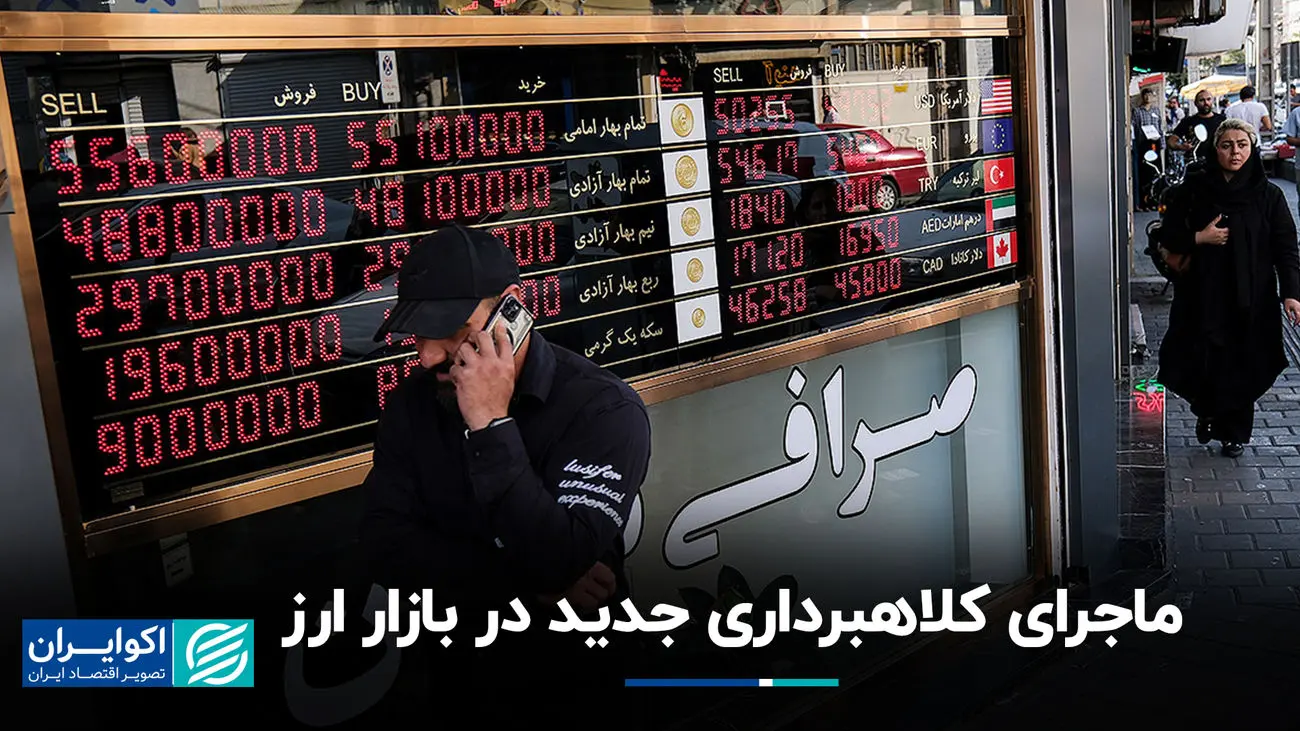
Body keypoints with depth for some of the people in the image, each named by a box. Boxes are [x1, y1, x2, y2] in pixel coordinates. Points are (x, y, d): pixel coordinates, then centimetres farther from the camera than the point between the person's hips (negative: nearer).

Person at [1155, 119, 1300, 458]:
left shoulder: (1268, 195, -1)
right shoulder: (1194, 189, -1)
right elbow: (1169, 236, 5)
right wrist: (1200, 238, -13)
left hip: (1251, 297, 0)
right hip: (1203, 293, 0)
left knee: (1242, 365, 4)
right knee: (1202, 362, 1)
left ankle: (1234, 432, 24)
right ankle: (1207, 412, 32)